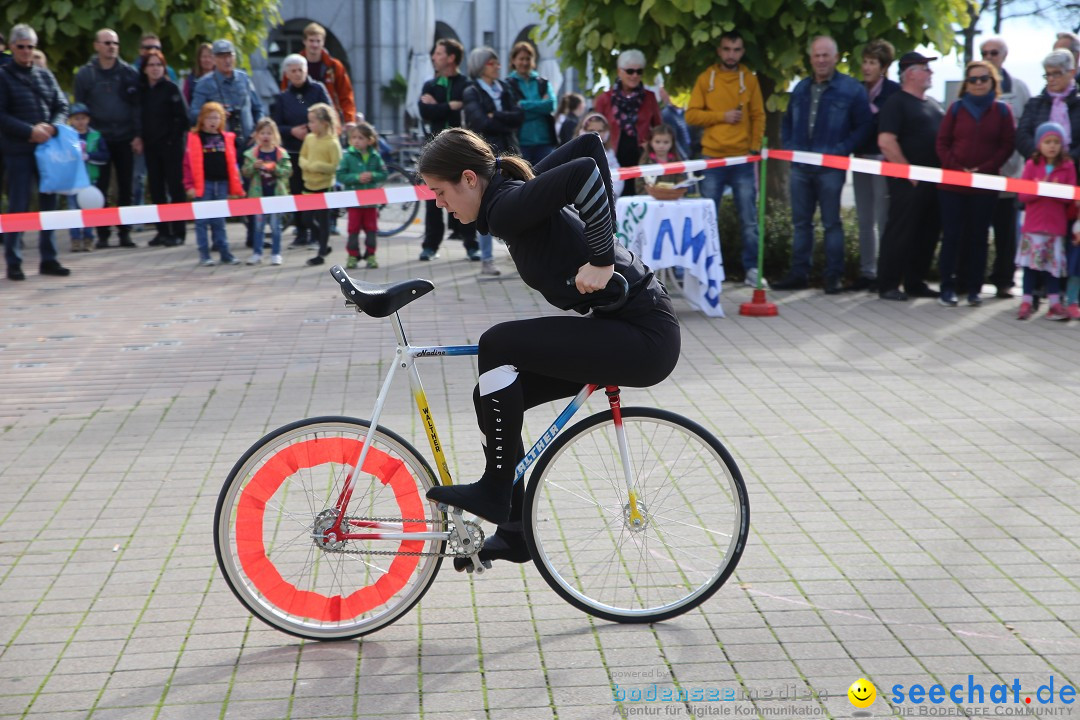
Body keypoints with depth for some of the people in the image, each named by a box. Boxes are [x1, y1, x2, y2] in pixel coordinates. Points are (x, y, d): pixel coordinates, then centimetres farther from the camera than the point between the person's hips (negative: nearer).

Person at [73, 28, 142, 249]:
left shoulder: (129, 73, 3)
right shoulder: (84, 74, 3)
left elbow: (137, 106, 1)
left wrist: (138, 135, -6)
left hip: (125, 139, 0)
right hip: (99, 139, 0)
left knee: (125, 187, 5)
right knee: (100, 188, 2)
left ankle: (124, 232, 13)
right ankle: (102, 233, 8)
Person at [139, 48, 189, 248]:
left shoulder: (171, 88, -4)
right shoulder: (141, 89, 10)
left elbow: (182, 116, -8)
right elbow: (140, 116, 14)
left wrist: (175, 139, -12)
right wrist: (141, 138, 4)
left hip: (171, 145, -5)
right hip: (151, 146, 5)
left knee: (174, 187, -3)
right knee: (156, 188, 7)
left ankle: (177, 232, 0)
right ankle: (163, 231, 13)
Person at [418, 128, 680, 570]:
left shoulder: (508, 207, -17)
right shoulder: (519, 190, 10)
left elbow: (584, 171, -32)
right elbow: (589, 145, 15)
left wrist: (601, 260, -26)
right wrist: (604, 231, 12)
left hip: (643, 337, -10)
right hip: (621, 325, 10)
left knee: (498, 345, -20)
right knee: (492, 394, 9)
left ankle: (494, 492, -5)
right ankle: (514, 532, 21)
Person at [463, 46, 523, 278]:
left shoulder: (505, 88, 14)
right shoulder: (472, 93, 0)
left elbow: (519, 116, 1)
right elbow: (482, 123, -13)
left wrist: (496, 116, -10)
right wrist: (507, 124, -5)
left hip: (508, 153, 5)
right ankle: (486, 261, 1)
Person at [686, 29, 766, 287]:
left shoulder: (749, 79, 6)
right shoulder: (706, 79, 4)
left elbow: (758, 116, 6)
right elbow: (692, 114, -1)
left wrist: (755, 149, -5)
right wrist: (722, 116, -11)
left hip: (743, 159, 0)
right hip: (712, 159, 0)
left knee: (749, 219, 1)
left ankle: (752, 268, 7)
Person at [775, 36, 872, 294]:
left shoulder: (852, 89, -3)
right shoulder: (801, 88, 14)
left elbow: (863, 125, -5)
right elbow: (788, 121, 22)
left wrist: (841, 151, -14)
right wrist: (789, 147, 5)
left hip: (830, 168, -5)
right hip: (800, 166, 5)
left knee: (832, 223, 1)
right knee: (801, 222, 9)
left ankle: (834, 276, 6)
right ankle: (798, 273, 15)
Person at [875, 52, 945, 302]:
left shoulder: (933, 104, 19)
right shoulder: (896, 103, -7)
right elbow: (886, 142, -17)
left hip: (933, 182, 8)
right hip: (909, 183, -8)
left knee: (928, 233, 10)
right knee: (900, 232, -6)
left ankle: (916, 283, 19)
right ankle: (888, 286, -1)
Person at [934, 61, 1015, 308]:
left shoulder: (1001, 110, 5)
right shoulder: (957, 108, 6)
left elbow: (1007, 145, 1)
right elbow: (942, 142, 4)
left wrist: (985, 169, -11)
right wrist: (955, 167, -10)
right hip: (952, 183, 0)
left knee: (978, 236, 4)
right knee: (951, 235, -1)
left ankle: (973, 288, 9)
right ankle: (947, 288, 3)